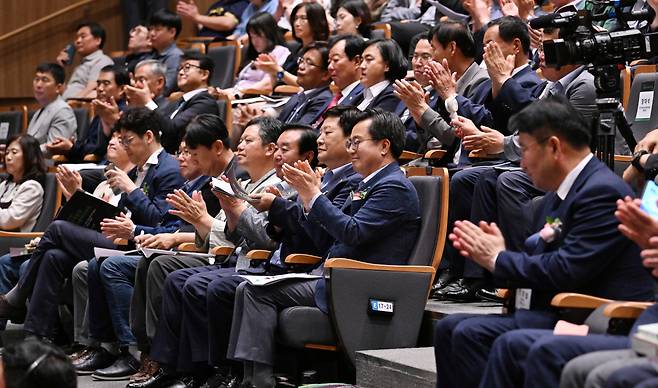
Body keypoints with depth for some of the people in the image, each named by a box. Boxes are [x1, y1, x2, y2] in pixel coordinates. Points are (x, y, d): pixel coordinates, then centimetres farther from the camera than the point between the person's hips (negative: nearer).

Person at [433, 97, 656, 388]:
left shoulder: (602, 192, -15)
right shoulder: (556, 196, 17)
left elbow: (566, 271, -22)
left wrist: (498, 258, -8)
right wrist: (487, 253, 1)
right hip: (552, 312, 10)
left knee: (470, 334, -21)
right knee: (448, 329, 1)